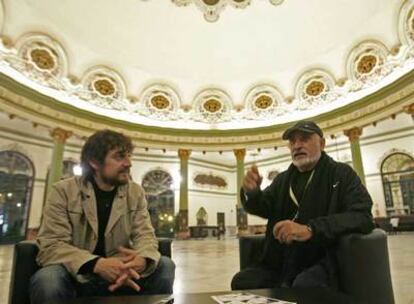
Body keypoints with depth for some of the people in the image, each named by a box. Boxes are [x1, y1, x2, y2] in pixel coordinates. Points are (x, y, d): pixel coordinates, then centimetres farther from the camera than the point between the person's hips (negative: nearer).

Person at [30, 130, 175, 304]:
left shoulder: (136, 193, 0)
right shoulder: (63, 191, -9)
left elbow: (145, 235, -5)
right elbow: (50, 246, -16)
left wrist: (142, 259, -32)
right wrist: (98, 264, -35)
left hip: (120, 274, 3)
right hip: (77, 276, -2)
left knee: (164, 266, -18)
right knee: (47, 279, -32)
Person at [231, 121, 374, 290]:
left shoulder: (342, 174, -1)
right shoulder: (283, 179, 15)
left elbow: (362, 216, -14)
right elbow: (263, 207, 8)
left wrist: (310, 229, -29)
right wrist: (251, 192, -18)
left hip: (322, 262, -5)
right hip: (281, 263, 5)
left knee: (305, 286, -35)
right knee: (241, 281, -12)